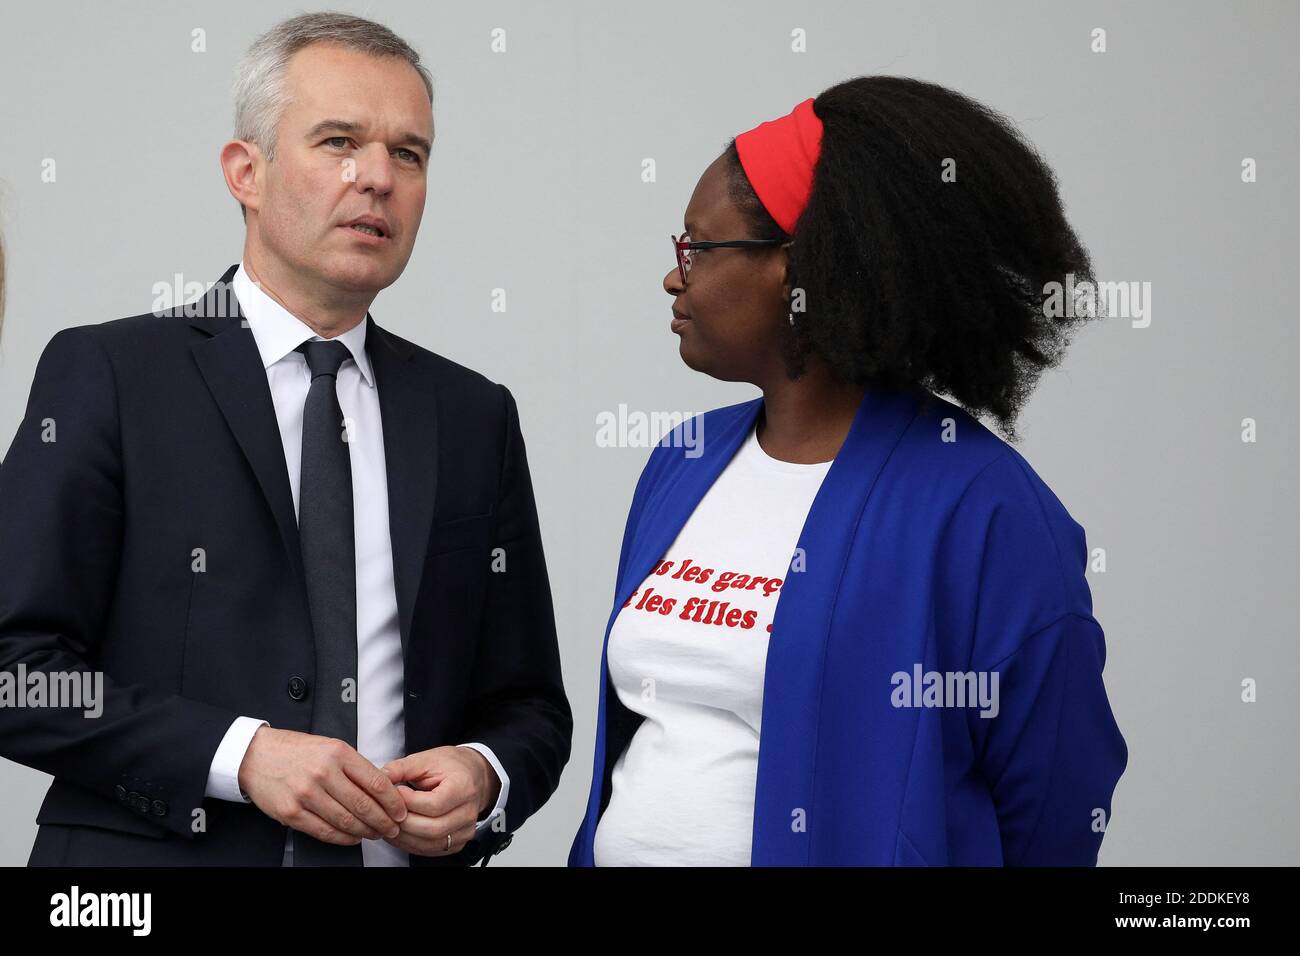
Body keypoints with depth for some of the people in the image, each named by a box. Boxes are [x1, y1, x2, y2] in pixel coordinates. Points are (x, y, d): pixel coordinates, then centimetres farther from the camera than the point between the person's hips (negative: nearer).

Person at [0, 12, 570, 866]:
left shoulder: (474, 418, 6)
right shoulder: (107, 374, -5)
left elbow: (528, 705, 10)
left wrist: (484, 779, -11)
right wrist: (238, 755, -20)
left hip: (404, 857, 4)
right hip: (157, 854, -3)